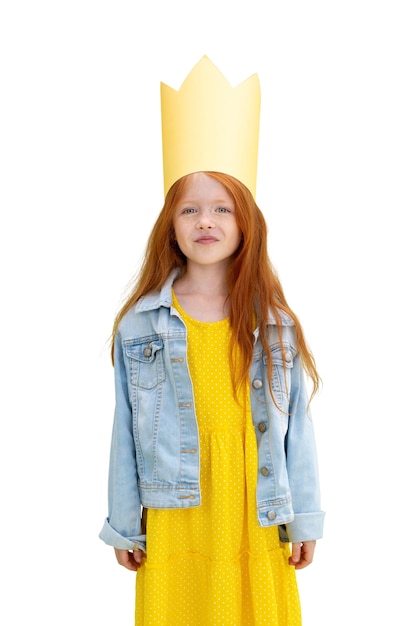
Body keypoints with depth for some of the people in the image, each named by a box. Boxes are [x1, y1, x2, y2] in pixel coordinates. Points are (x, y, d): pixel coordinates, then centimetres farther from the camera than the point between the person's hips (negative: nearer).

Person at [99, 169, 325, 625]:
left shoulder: (278, 326, 0)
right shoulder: (140, 324, -3)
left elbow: (296, 426, 2)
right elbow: (126, 431, 1)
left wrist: (305, 519, 2)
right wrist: (123, 525, 4)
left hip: (259, 517, 1)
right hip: (176, 518, -1)